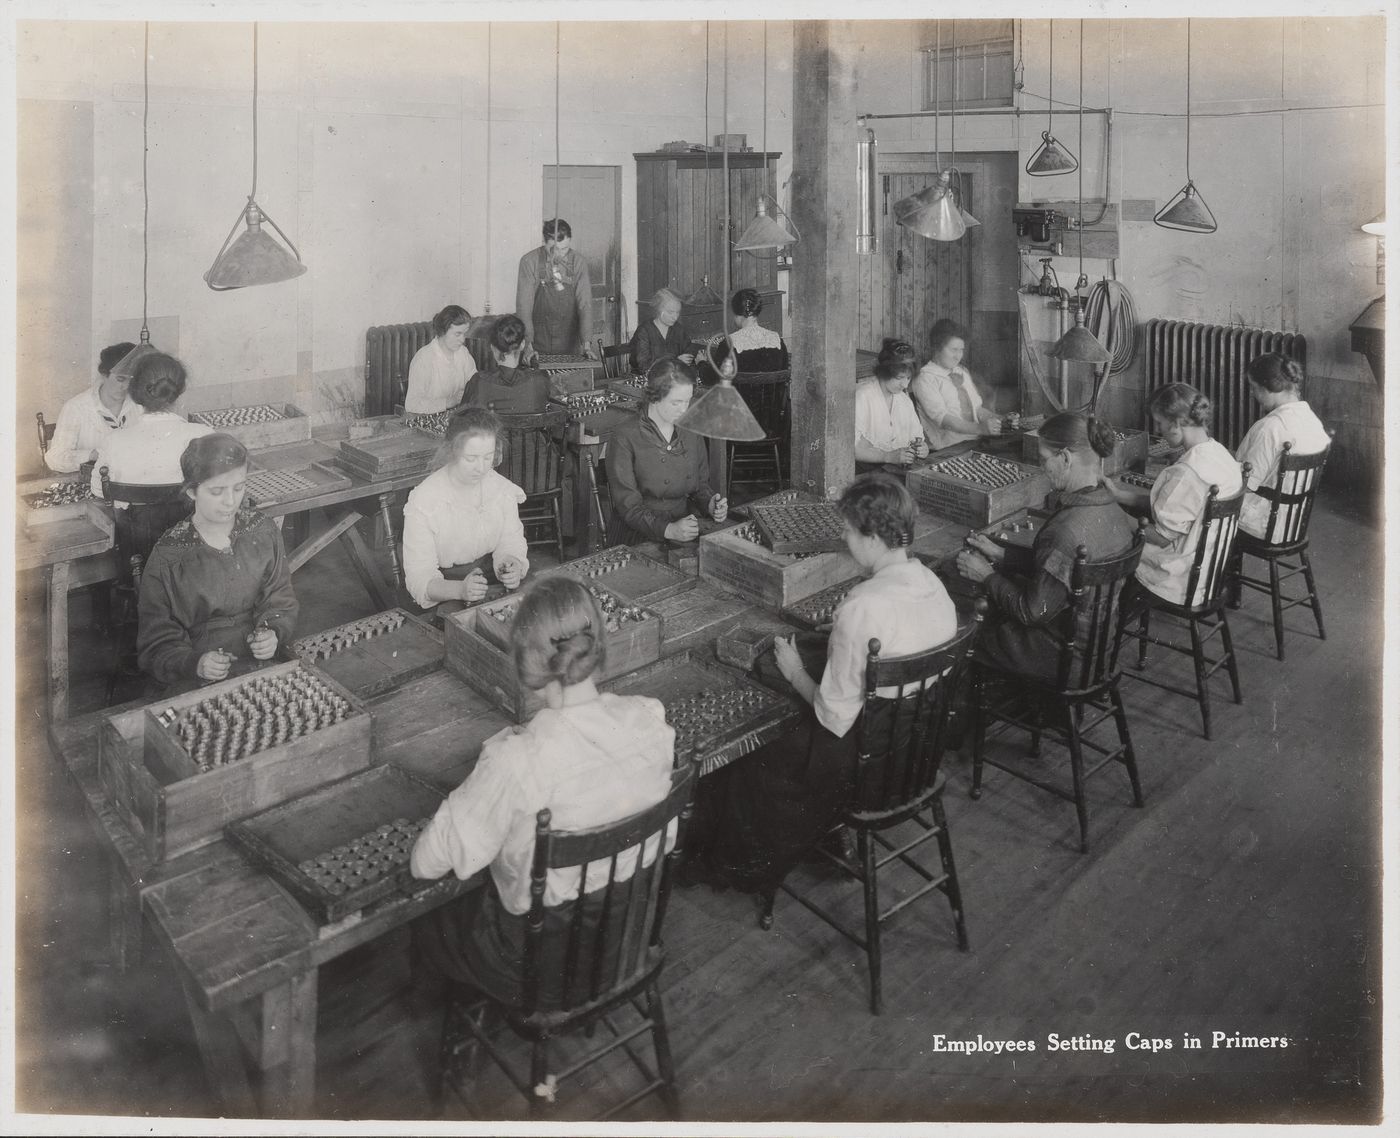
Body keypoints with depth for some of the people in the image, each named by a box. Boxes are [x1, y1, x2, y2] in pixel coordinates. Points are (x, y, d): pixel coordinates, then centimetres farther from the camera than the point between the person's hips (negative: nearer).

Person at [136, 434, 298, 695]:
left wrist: (274, 633, -11)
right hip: (194, 683, -3)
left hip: (261, 667, 3)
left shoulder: (263, 531, 3)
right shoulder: (168, 557, -7)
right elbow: (157, 643, -4)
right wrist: (196, 663, -24)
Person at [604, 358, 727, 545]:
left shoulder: (691, 432, 10)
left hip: (688, 531, 6)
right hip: (641, 540, -5)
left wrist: (710, 504, -3)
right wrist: (668, 530, -27)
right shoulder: (624, 439, -9)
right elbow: (628, 506, -13)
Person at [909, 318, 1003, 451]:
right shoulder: (925, 379, -5)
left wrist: (1001, 419, 1)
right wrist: (980, 428, -27)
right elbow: (943, 418, -15)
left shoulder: (963, 372, 20)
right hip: (947, 449, -8)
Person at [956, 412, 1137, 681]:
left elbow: (1033, 612, -25)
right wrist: (1000, 555, 7)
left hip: (1057, 654, -8)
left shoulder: (1066, 531, -35)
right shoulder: (1112, 508, -6)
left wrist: (987, 576, -12)